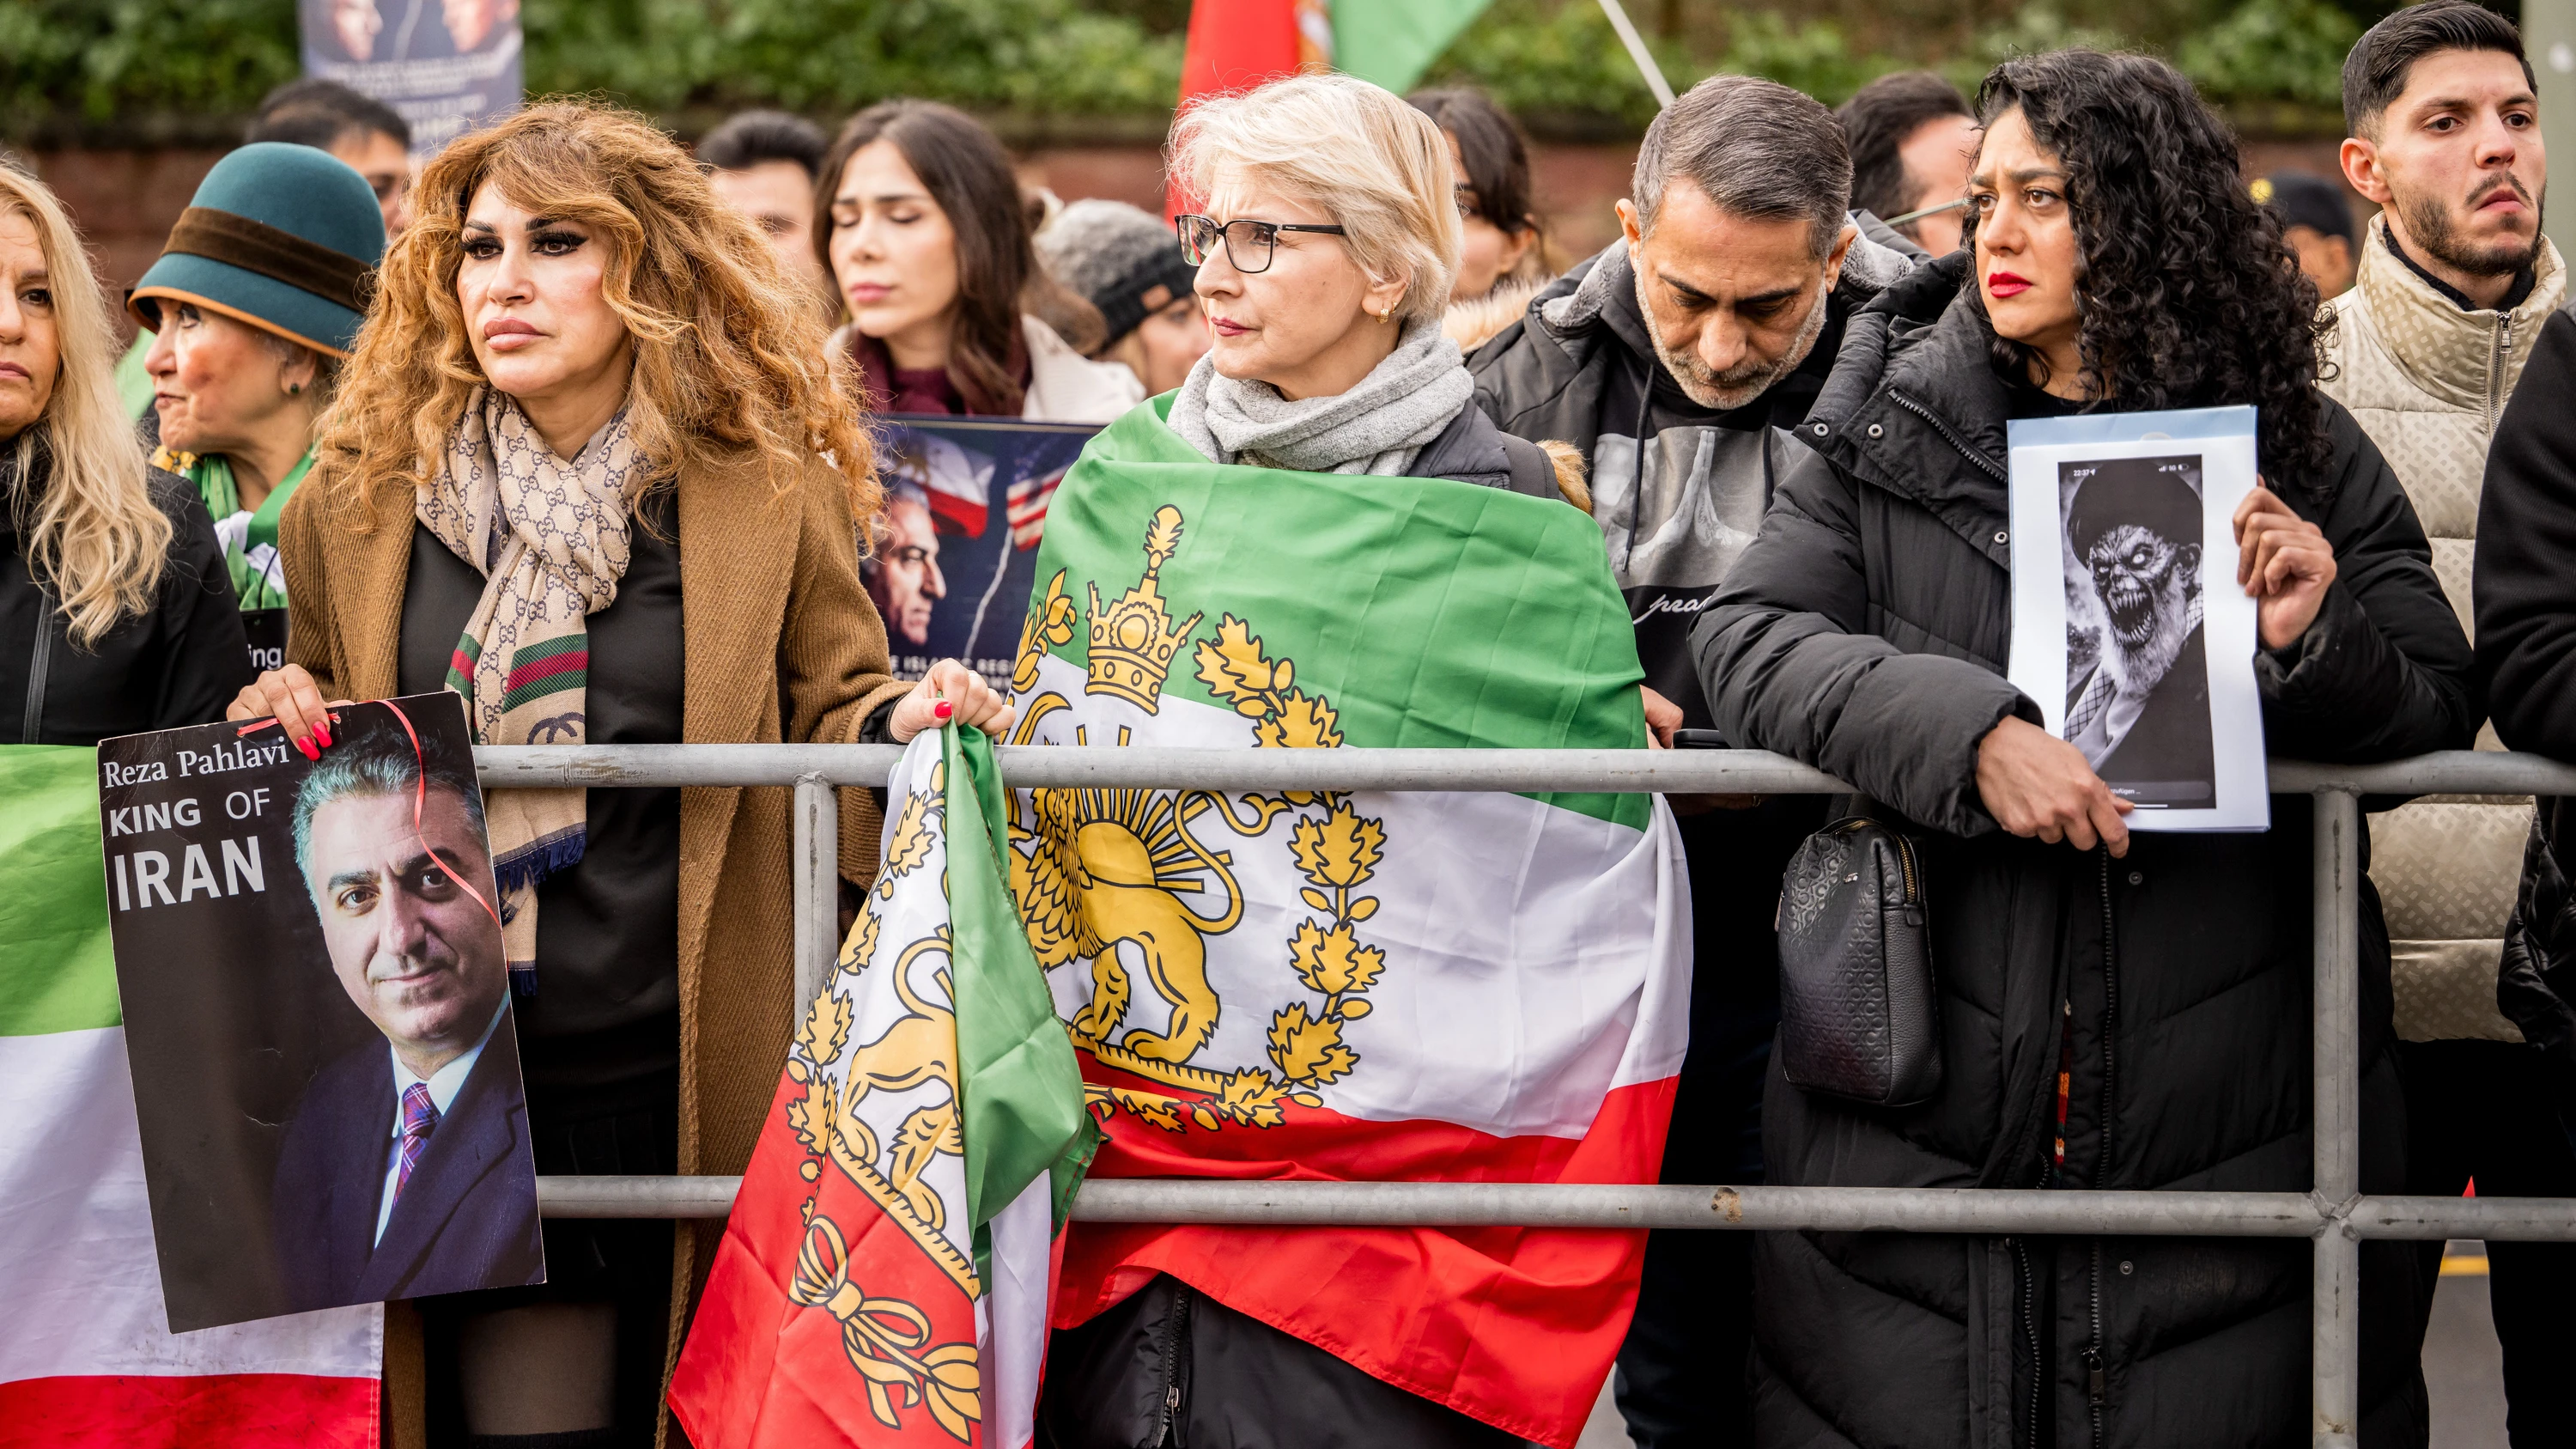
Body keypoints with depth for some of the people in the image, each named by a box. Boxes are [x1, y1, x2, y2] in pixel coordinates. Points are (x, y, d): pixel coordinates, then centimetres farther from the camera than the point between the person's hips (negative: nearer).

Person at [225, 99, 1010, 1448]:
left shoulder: (770, 494, 2)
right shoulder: (364, 496, 7)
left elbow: (834, 717, 7)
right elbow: (319, 706, 20)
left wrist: (904, 721, -15)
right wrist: (286, 718, -3)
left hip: (687, 1084, -1)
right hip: (461, 1074, 1)